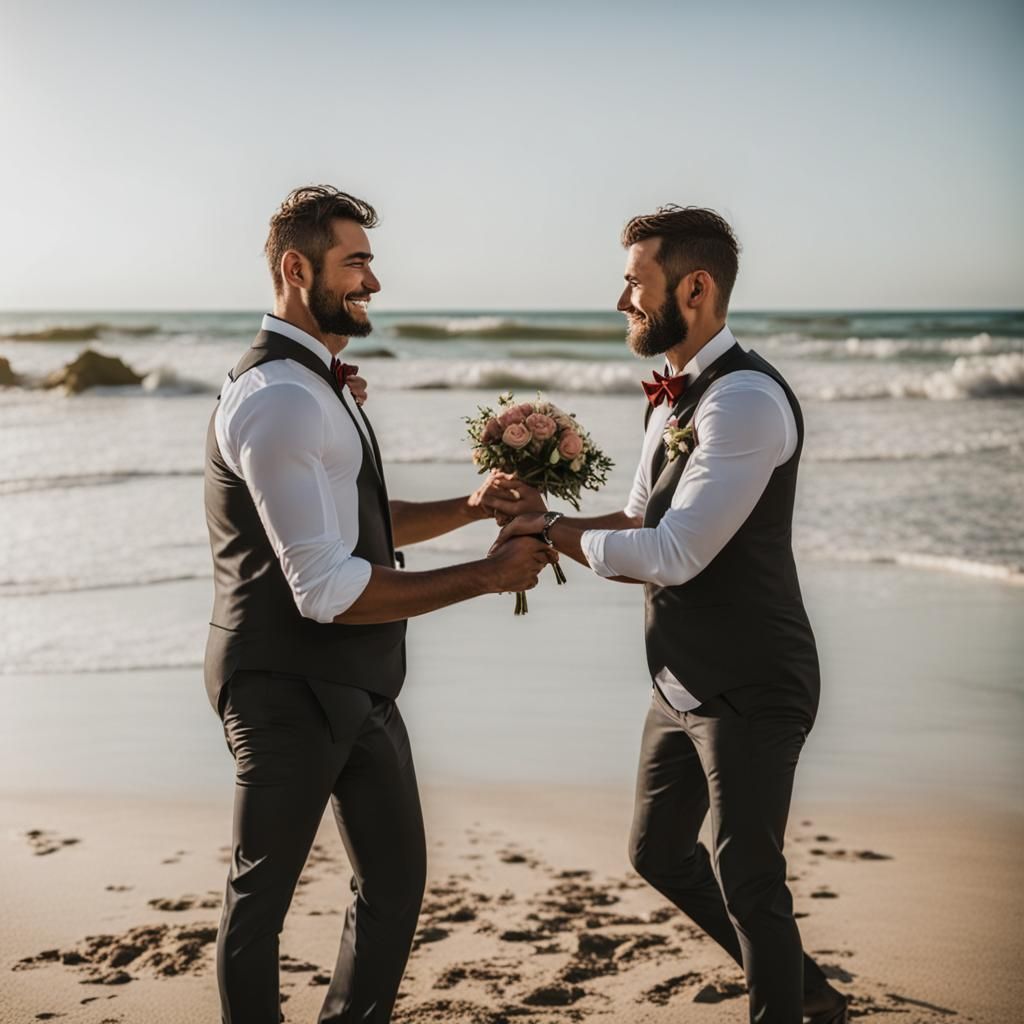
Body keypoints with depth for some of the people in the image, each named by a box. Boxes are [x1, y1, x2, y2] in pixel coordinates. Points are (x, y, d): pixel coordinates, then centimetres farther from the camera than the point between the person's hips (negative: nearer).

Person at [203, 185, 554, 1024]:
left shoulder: (320, 386, 12)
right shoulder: (279, 400, -21)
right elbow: (328, 589, -26)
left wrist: (469, 508, 7)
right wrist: (486, 575, -20)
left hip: (356, 685, 10)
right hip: (288, 688, -10)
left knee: (396, 879, 15)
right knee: (262, 893, 7)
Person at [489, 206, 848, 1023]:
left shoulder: (746, 398, -22)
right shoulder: (673, 400, 9)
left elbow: (674, 554, -26)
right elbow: (642, 527, 11)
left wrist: (555, 533, -14)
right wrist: (551, 522, -5)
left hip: (750, 689, -10)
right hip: (683, 681, 10)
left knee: (747, 879, 0)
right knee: (659, 852, 20)